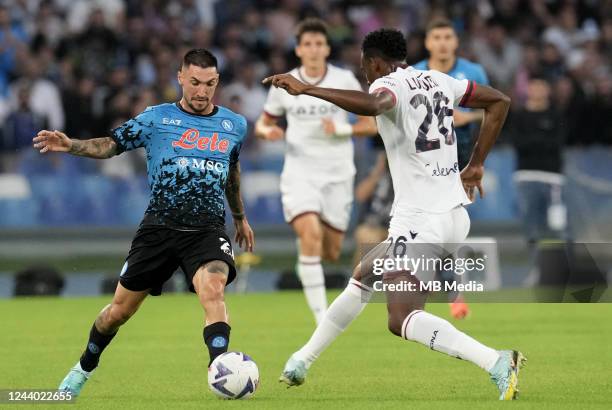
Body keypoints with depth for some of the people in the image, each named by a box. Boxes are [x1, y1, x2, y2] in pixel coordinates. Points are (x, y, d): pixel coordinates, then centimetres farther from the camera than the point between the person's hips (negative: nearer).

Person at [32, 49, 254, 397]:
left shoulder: (235, 125, 9)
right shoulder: (157, 118, 2)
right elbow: (112, 144, 2)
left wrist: (241, 217, 37)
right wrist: (71, 145, -15)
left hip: (208, 230, 0)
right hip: (159, 226, 0)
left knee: (213, 290, -31)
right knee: (120, 309, 8)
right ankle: (84, 369, 32)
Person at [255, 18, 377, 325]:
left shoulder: (345, 81, 0)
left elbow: (370, 125, 2)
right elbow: (263, 123, 14)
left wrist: (341, 129, -17)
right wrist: (268, 131, -10)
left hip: (337, 175, 1)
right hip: (299, 172, -1)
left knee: (330, 253, 4)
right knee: (311, 235, -24)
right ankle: (321, 316, -22)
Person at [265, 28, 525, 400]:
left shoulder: (389, 85, -10)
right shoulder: (438, 81, 14)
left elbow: (371, 105, -35)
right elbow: (499, 101, 24)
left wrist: (306, 89, -34)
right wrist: (476, 166, 26)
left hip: (420, 222, -9)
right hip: (455, 215, 9)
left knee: (402, 320, -18)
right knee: (364, 276, 26)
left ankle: (497, 362, -32)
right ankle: (304, 360, 36)